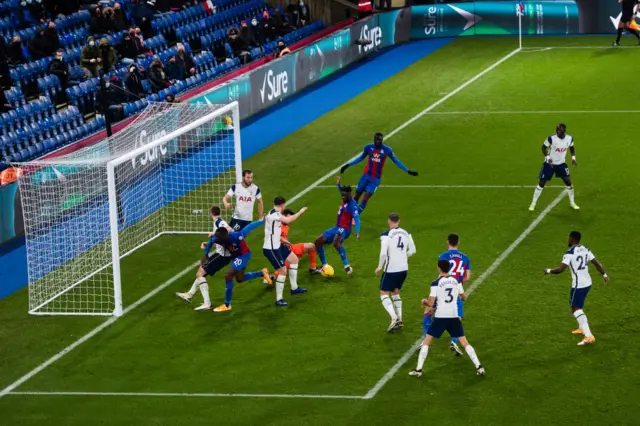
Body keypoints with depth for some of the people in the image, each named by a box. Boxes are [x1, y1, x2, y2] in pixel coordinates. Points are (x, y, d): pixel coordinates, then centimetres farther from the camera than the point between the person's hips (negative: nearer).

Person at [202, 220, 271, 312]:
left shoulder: (236, 237, -41)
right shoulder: (216, 238, -27)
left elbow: (249, 227, -26)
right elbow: (211, 241, 0)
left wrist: (263, 221, -12)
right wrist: (206, 255, 6)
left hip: (244, 255, -7)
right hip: (235, 255, 7)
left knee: (228, 276, -17)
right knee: (240, 279, 21)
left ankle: (227, 305, -5)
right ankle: (262, 273, 41)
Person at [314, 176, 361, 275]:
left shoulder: (352, 205, -16)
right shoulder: (344, 201, 9)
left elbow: (357, 219, -28)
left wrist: (357, 232, -41)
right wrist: (339, 185, 35)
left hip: (344, 229, -10)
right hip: (337, 228, 10)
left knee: (336, 242, -41)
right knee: (318, 242, 9)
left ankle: (347, 266, -40)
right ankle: (325, 266, 18)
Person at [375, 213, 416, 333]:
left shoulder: (386, 235, -14)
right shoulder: (406, 234, 4)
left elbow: (383, 253, -20)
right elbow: (412, 251, 11)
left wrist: (379, 267, -6)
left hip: (391, 269, -6)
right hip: (404, 269, 6)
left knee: (384, 294, 4)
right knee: (395, 292, 23)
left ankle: (394, 318, -15)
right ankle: (399, 319, 15)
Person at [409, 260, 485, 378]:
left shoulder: (436, 283, -8)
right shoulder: (456, 281, 5)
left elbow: (430, 304, -10)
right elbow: (464, 297, 18)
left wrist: (424, 301, 12)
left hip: (440, 317, -3)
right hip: (454, 316, 3)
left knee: (426, 341, 7)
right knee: (464, 342, 10)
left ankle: (418, 369, 1)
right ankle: (479, 367, 1)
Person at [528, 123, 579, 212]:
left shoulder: (569, 139, -11)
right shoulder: (551, 138, -22)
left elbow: (572, 147, 10)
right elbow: (544, 147, -9)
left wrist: (573, 158, -2)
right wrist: (547, 157, -22)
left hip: (561, 164, 3)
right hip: (549, 163, -3)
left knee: (568, 181, -4)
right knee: (541, 183, -2)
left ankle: (572, 203, 15)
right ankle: (533, 204, 11)